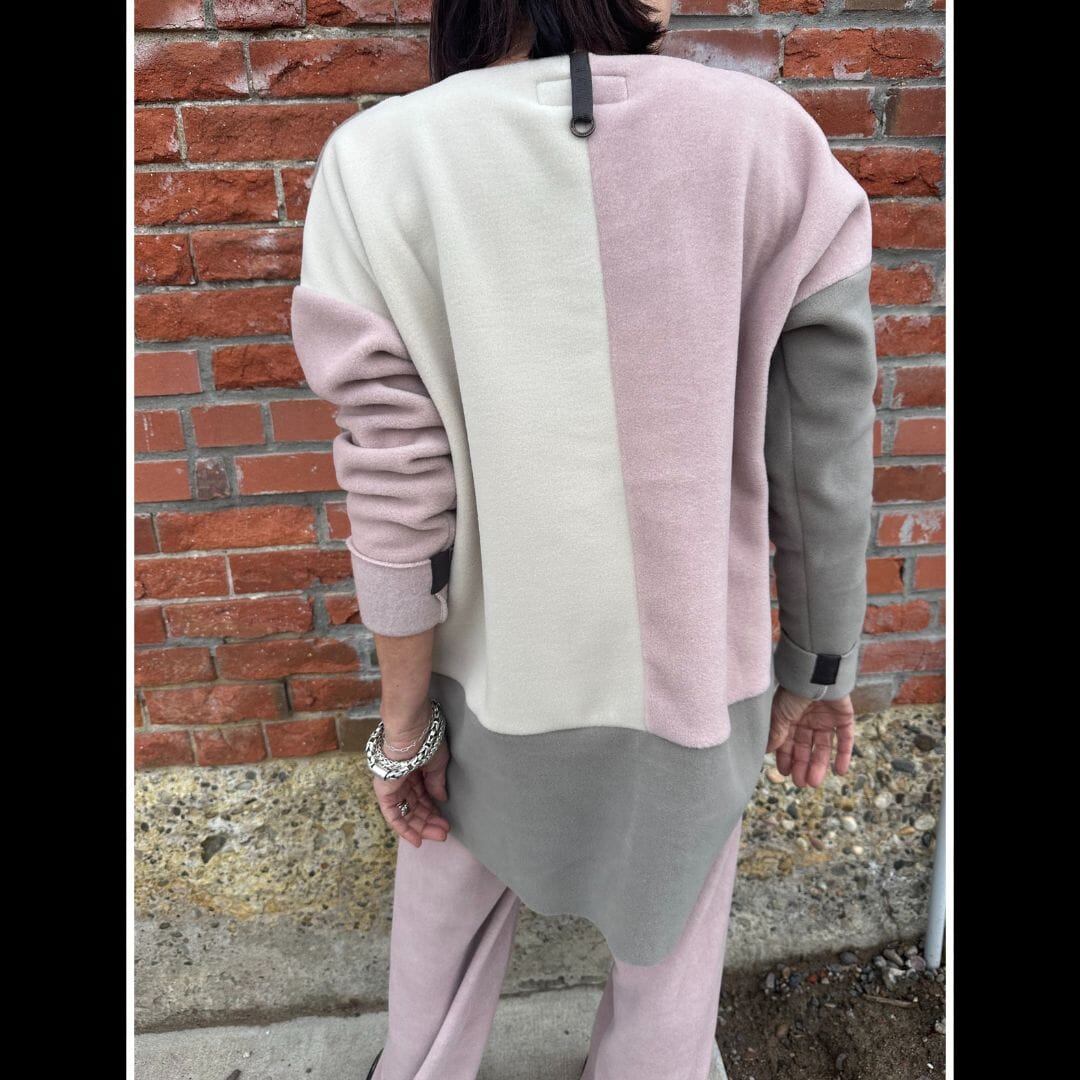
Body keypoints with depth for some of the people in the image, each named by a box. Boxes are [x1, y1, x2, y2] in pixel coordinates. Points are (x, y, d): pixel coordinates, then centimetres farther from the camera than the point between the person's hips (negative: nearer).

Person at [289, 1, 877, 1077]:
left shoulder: (380, 160, -14)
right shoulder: (770, 138, -11)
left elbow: (399, 494, -15)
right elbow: (825, 464, -8)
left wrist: (404, 724, -1)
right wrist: (818, 668, 6)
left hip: (496, 680, 1)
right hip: (695, 676, 1)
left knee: (446, 926, 30)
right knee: (668, 958, 27)